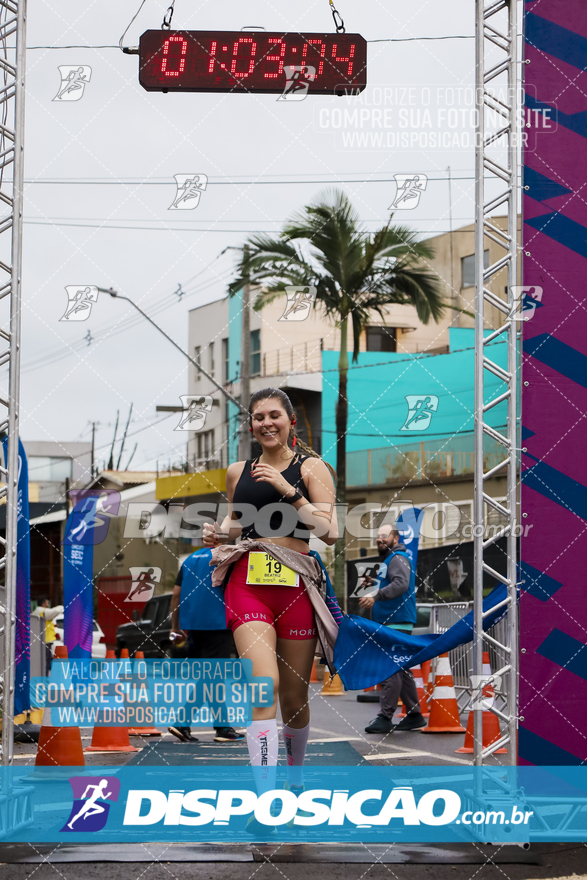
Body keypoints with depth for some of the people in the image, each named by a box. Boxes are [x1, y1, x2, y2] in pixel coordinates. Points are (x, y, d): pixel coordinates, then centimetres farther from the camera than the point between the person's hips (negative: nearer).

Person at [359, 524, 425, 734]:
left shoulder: (398, 559, -9)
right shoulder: (388, 560, 24)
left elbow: (401, 584, -26)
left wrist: (376, 596, -31)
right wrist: (374, 583, 17)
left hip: (396, 623, -11)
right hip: (389, 623, 11)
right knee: (401, 669, 13)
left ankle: (385, 717, -17)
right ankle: (414, 715, 17)